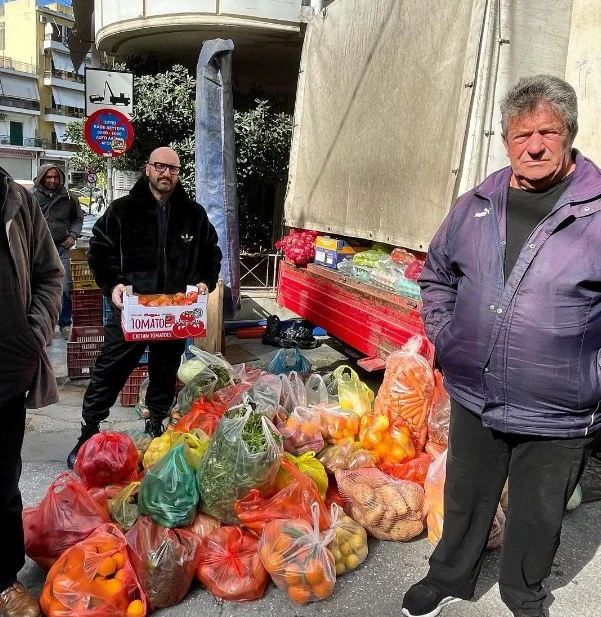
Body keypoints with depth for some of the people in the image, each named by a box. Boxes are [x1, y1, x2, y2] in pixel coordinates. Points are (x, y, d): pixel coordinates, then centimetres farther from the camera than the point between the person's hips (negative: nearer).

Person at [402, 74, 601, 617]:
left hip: (557, 416, -3)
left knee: (538, 515, 20)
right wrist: (443, 336, 5)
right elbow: (437, 275, 15)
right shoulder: (476, 206, 2)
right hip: (473, 400, 3)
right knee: (465, 499, 23)